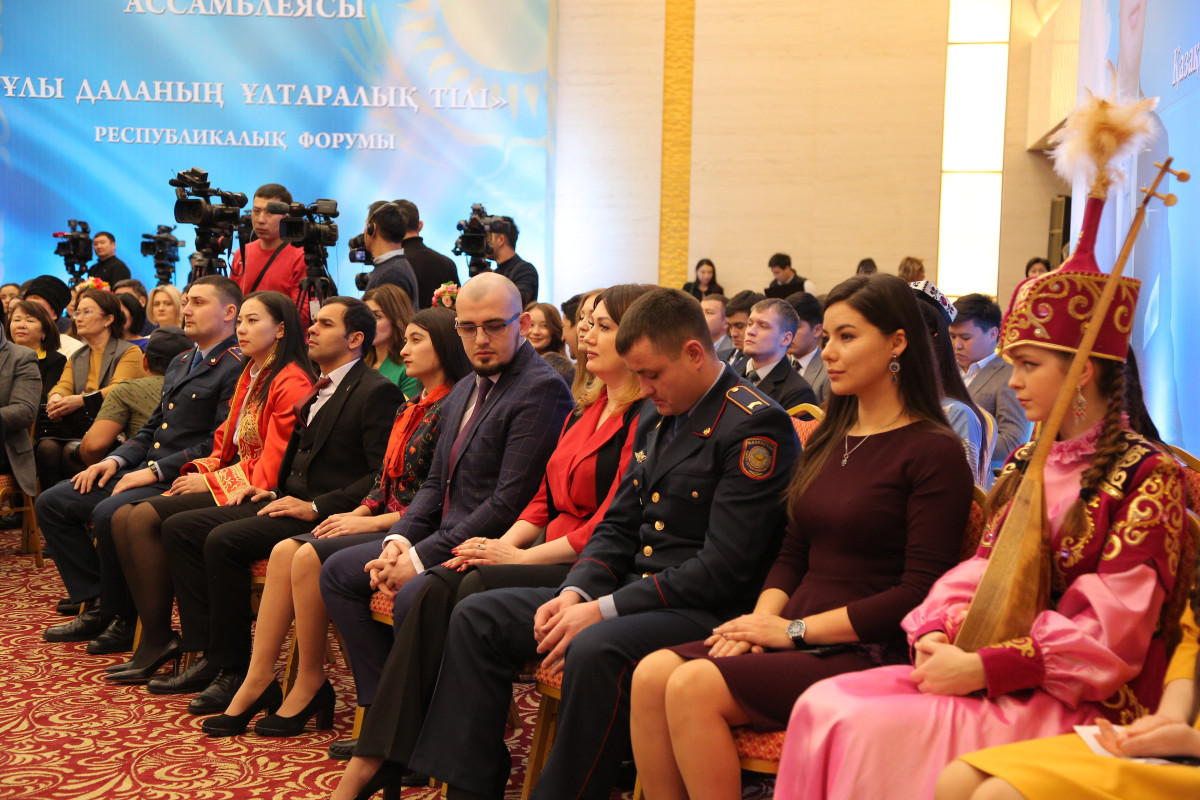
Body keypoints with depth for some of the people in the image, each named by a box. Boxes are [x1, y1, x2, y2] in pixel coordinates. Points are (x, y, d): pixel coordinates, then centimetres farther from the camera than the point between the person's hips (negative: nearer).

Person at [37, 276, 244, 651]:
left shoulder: (236, 367, -10)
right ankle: (97, 605, 5)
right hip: (146, 472, 10)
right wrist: (115, 460, 7)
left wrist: (155, 471, -18)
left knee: (109, 514, -31)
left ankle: (122, 619, -9)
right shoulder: (179, 363, 22)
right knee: (52, 502, 3)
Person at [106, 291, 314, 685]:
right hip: (230, 484, 10)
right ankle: (154, 637, -5)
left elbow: (274, 464, -17)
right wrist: (201, 471, 1)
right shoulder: (249, 376, 19)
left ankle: (159, 640, -11)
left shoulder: (292, 383, -12)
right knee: (123, 517, -5)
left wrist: (211, 482, -11)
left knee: (147, 517, -21)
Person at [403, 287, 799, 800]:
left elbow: (724, 568, -20)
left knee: (596, 650, -38)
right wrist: (575, 592, -4)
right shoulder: (655, 417, 14)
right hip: (634, 590, 9)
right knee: (476, 618, 1)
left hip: (707, 611, -9)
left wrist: (604, 610, -20)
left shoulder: (756, 426, -14)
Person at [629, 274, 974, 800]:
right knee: (652, 674, -17)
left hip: (866, 655, -7)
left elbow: (921, 593, -13)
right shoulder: (826, 441, 17)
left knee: (695, 686, -26)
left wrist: (797, 629, -12)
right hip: (798, 641, 7)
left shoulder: (934, 452, -6)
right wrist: (762, 619, -2)